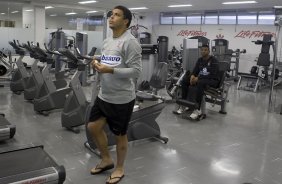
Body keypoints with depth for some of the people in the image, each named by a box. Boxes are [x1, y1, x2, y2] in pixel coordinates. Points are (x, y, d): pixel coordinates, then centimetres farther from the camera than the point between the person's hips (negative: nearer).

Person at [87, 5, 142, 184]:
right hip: (104, 96, 9)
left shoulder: (130, 42, -16)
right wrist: (97, 64, -2)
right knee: (93, 127, 14)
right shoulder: (107, 41, 13)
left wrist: (110, 70, -28)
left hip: (121, 98, -9)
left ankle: (120, 168, 28)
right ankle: (107, 160, 34)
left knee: (120, 134, 7)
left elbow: (136, 71, -22)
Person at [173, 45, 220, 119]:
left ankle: (197, 110, -39)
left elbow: (212, 75, -22)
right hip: (201, 78, 7)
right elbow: (195, 70, 7)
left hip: (213, 80, -7)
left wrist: (198, 78, -28)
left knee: (200, 83, -41)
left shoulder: (213, 60, -12)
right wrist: (192, 75, -18)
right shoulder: (200, 60, 9)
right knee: (184, 80, -13)